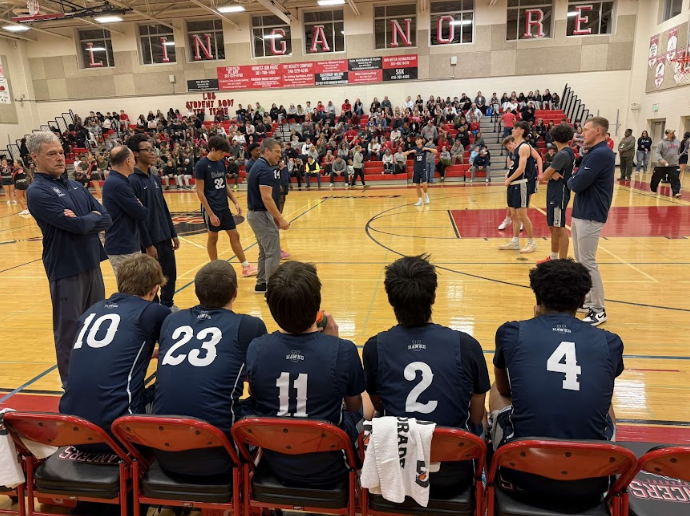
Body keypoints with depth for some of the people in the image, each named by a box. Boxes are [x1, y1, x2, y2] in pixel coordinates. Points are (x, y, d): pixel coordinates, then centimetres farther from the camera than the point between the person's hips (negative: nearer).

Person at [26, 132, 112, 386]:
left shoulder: (76, 186, 11)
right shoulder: (37, 192, -11)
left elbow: (106, 219, 3)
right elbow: (77, 225, -21)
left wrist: (82, 219, -14)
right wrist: (93, 217, -2)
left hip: (92, 264, 7)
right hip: (66, 269, -7)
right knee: (70, 328, 4)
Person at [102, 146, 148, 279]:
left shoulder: (114, 181, 12)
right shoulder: (118, 184, -20)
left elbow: (133, 209, 12)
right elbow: (141, 214, -18)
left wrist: (139, 208, -7)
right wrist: (142, 209, 2)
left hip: (127, 245, 10)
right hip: (123, 248, -10)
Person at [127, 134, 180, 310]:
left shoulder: (155, 178, 9)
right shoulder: (132, 181, -15)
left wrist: (173, 233, 14)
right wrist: (148, 245, -17)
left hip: (164, 237, 8)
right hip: (149, 240, -7)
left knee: (170, 274, 16)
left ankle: (168, 305, 34)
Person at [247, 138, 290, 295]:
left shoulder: (259, 166, 13)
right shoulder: (265, 169, -18)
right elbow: (266, 198, -24)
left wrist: (275, 217, 18)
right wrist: (280, 219, -21)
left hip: (257, 213, 11)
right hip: (262, 215, -11)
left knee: (265, 251, 18)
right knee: (273, 254, -6)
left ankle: (262, 284, 27)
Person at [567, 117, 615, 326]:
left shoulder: (601, 154, -18)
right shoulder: (594, 152, 15)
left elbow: (577, 184, -21)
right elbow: (577, 179, 14)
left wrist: (570, 181, -1)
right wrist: (574, 180, -6)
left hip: (590, 215, -10)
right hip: (581, 212, 10)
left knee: (588, 262, -6)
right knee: (581, 260, 16)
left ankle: (598, 310, 1)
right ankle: (587, 300, 27)